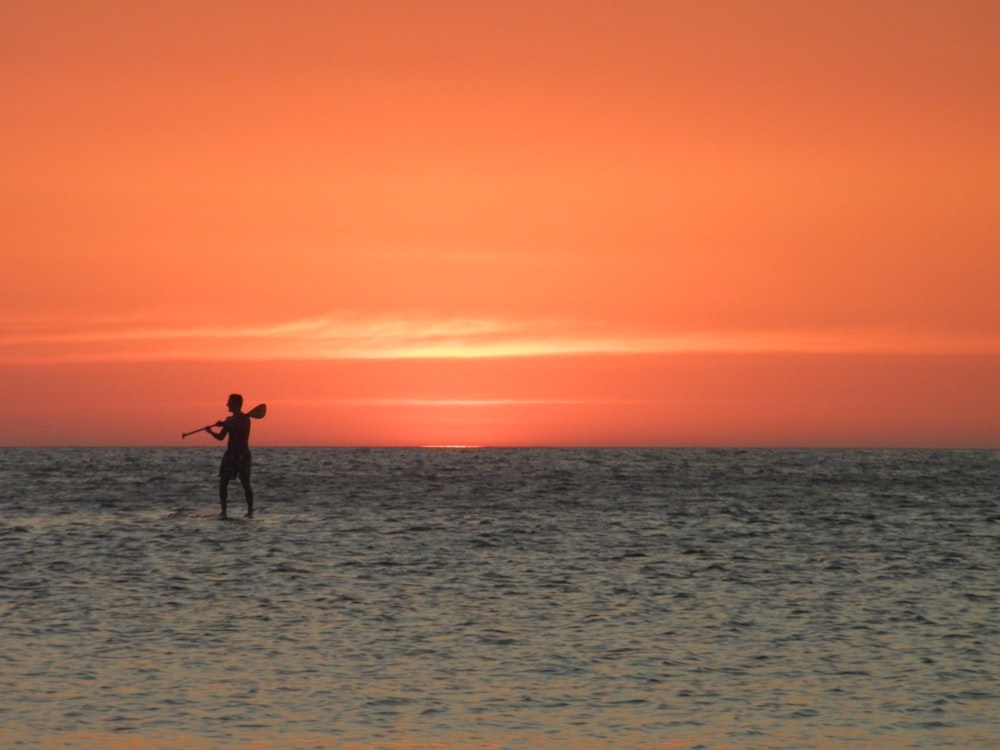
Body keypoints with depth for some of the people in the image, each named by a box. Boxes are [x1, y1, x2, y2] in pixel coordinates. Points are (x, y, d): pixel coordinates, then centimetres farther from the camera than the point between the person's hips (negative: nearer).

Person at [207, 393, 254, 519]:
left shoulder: (244, 418, -6)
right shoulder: (230, 420, 13)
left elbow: (241, 430, -26)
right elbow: (221, 437, 11)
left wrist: (225, 425, -33)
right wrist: (211, 432, -9)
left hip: (242, 453, -6)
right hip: (230, 453, 6)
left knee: (245, 483, -6)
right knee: (223, 482, -1)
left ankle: (250, 511, 2)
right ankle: (223, 511, 3)